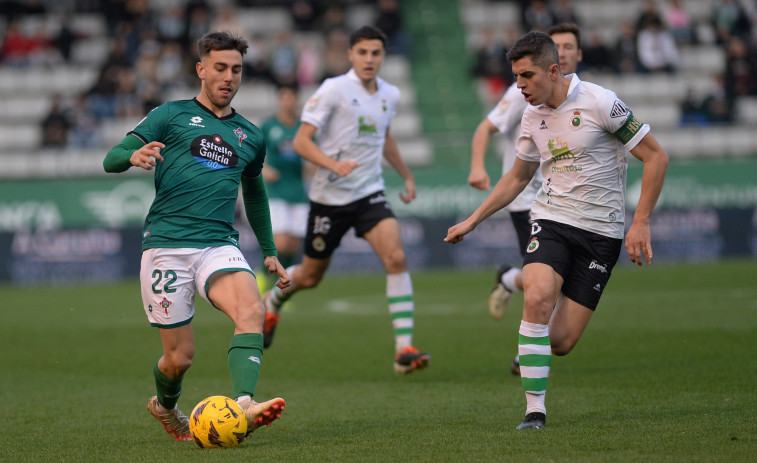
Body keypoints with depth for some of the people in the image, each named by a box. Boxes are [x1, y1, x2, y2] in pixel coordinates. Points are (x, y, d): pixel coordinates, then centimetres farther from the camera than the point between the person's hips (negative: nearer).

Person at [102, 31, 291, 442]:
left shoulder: (250, 137, 19)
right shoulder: (171, 115, 7)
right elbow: (111, 159, 0)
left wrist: (270, 252, 33)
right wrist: (134, 156, -23)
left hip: (219, 246, 3)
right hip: (166, 246, -3)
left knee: (252, 312, -28)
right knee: (180, 357, -1)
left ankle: (242, 408, -44)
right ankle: (164, 406, 33)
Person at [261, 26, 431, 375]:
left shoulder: (390, 95, 5)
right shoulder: (334, 90, -13)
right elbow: (301, 141, -15)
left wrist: (407, 176, 30)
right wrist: (334, 165, -31)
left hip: (370, 193, 3)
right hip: (330, 197, -3)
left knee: (396, 257, -20)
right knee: (311, 275, 12)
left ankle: (404, 350, -22)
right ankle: (272, 301, 48)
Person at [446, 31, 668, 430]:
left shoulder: (599, 102, -12)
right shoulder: (532, 116, 5)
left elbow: (656, 157, -8)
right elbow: (518, 177, 22)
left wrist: (640, 223, -13)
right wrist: (472, 221, 18)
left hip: (600, 232, -3)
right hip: (551, 220, 3)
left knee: (560, 343, -8)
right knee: (537, 299, -28)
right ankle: (534, 411, -20)